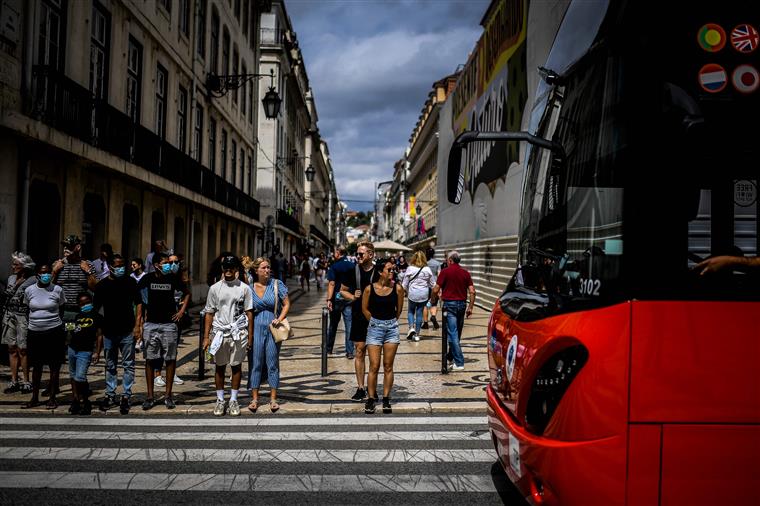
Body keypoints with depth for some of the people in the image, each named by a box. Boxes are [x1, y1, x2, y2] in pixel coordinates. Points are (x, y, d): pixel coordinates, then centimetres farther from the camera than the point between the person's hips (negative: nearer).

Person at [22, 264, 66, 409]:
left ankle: (52, 398, 14)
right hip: (34, 333, 2)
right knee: (36, 366, 12)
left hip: (54, 332, -2)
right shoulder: (29, 290, 3)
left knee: (54, 367, 4)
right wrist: (35, 321, 13)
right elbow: (28, 309, 16)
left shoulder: (57, 290, -4)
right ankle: (35, 397, 24)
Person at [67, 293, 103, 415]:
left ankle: (85, 401, 2)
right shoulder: (78, 316, 17)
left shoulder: (97, 316, 0)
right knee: (73, 376, 11)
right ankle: (75, 400, 20)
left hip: (85, 351, -6)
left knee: (80, 377, -13)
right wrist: (70, 329, 7)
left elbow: (99, 336, -2)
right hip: (72, 349, 6)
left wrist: (97, 353, -7)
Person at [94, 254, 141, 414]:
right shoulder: (102, 285, 1)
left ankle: (126, 396, 8)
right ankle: (110, 395, 24)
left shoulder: (130, 281, -1)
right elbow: (95, 307, 6)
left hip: (127, 331, -2)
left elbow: (138, 303, 1)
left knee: (128, 365, 2)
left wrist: (137, 325, -6)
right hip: (109, 332, 2)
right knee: (110, 366, 13)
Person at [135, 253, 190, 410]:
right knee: (149, 360, 3)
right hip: (150, 324, 0)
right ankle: (150, 396, 12)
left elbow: (187, 293, 15)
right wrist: (139, 325, 0)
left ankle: (168, 395, 11)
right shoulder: (147, 279, -1)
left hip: (169, 324, 0)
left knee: (170, 360, 1)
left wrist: (182, 310, 3)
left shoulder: (173, 278, 0)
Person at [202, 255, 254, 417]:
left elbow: (249, 313, 3)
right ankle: (220, 400, 19)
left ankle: (233, 400, 16)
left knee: (236, 367, 5)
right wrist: (206, 337, 1)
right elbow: (209, 313, 6)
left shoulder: (244, 288, 2)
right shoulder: (215, 288, 5)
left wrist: (250, 336, -1)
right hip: (220, 332, 1)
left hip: (239, 333, -1)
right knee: (220, 367, 7)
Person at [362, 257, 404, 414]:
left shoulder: (397, 288, -4)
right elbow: (365, 309, 5)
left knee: (388, 366, 6)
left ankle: (386, 399, 15)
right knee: (374, 366, -2)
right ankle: (371, 399, 9)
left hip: (392, 328, 2)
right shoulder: (370, 289, -8)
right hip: (374, 327, -1)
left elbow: (399, 309, 9)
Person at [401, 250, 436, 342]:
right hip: (424, 294, 1)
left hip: (413, 294, -1)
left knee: (410, 311, 16)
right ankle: (417, 334, 11)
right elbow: (432, 283, 6)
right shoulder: (427, 269, -1)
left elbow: (405, 283, 0)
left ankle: (411, 327, -7)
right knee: (419, 313, 8)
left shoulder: (410, 269, -6)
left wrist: (404, 291, 18)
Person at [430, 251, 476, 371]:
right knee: (457, 333, 18)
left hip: (449, 304, -5)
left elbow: (436, 290, -9)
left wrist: (433, 301, 9)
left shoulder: (445, 271, -6)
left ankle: (459, 362, -11)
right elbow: (472, 291, 0)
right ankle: (451, 356, 35)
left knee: (452, 334, -5)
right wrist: (470, 307, 6)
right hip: (462, 304, 5)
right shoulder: (465, 273, 6)